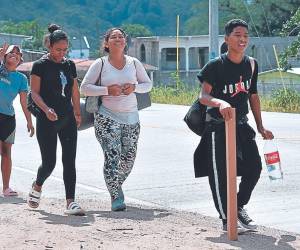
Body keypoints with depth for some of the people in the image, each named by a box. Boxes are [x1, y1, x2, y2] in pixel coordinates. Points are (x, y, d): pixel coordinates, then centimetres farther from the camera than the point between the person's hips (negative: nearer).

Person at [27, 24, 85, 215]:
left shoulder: (70, 65, 10)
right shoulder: (40, 65, -5)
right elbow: (35, 93, -8)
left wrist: (77, 113, 20)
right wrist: (46, 109, -24)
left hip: (68, 119, 5)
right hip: (47, 121, -4)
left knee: (69, 161, -3)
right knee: (49, 162, -2)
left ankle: (71, 202, -5)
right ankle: (37, 187, 29)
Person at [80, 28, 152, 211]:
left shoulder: (134, 63, 6)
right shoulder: (100, 64, -2)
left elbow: (148, 84, 13)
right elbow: (85, 87, -2)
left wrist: (134, 87, -9)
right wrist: (107, 90, -15)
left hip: (131, 117, 4)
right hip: (107, 117, -4)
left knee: (129, 157, 7)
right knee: (112, 156, -13)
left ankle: (117, 185, 34)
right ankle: (116, 197, -10)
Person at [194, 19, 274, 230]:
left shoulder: (251, 64, 5)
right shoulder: (215, 66, -13)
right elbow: (203, 96, -20)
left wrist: (261, 128, 14)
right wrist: (219, 103, -42)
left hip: (242, 125, 5)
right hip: (218, 126, -5)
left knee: (254, 167, 3)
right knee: (220, 173, -2)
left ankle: (239, 207, 27)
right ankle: (226, 219, 11)